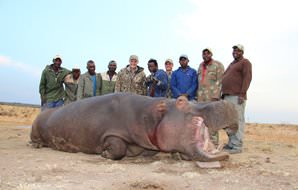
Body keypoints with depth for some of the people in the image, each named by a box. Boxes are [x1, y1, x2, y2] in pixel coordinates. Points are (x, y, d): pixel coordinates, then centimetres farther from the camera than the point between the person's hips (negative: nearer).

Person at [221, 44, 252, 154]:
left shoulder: (245, 62, 3)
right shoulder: (231, 64, 27)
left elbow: (247, 78, -10)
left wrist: (242, 94, -19)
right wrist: (224, 94, 17)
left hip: (237, 96, -8)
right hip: (227, 96, 8)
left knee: (238, 120, -9)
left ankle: (237, 146, -9)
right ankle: (231, 143, 13)